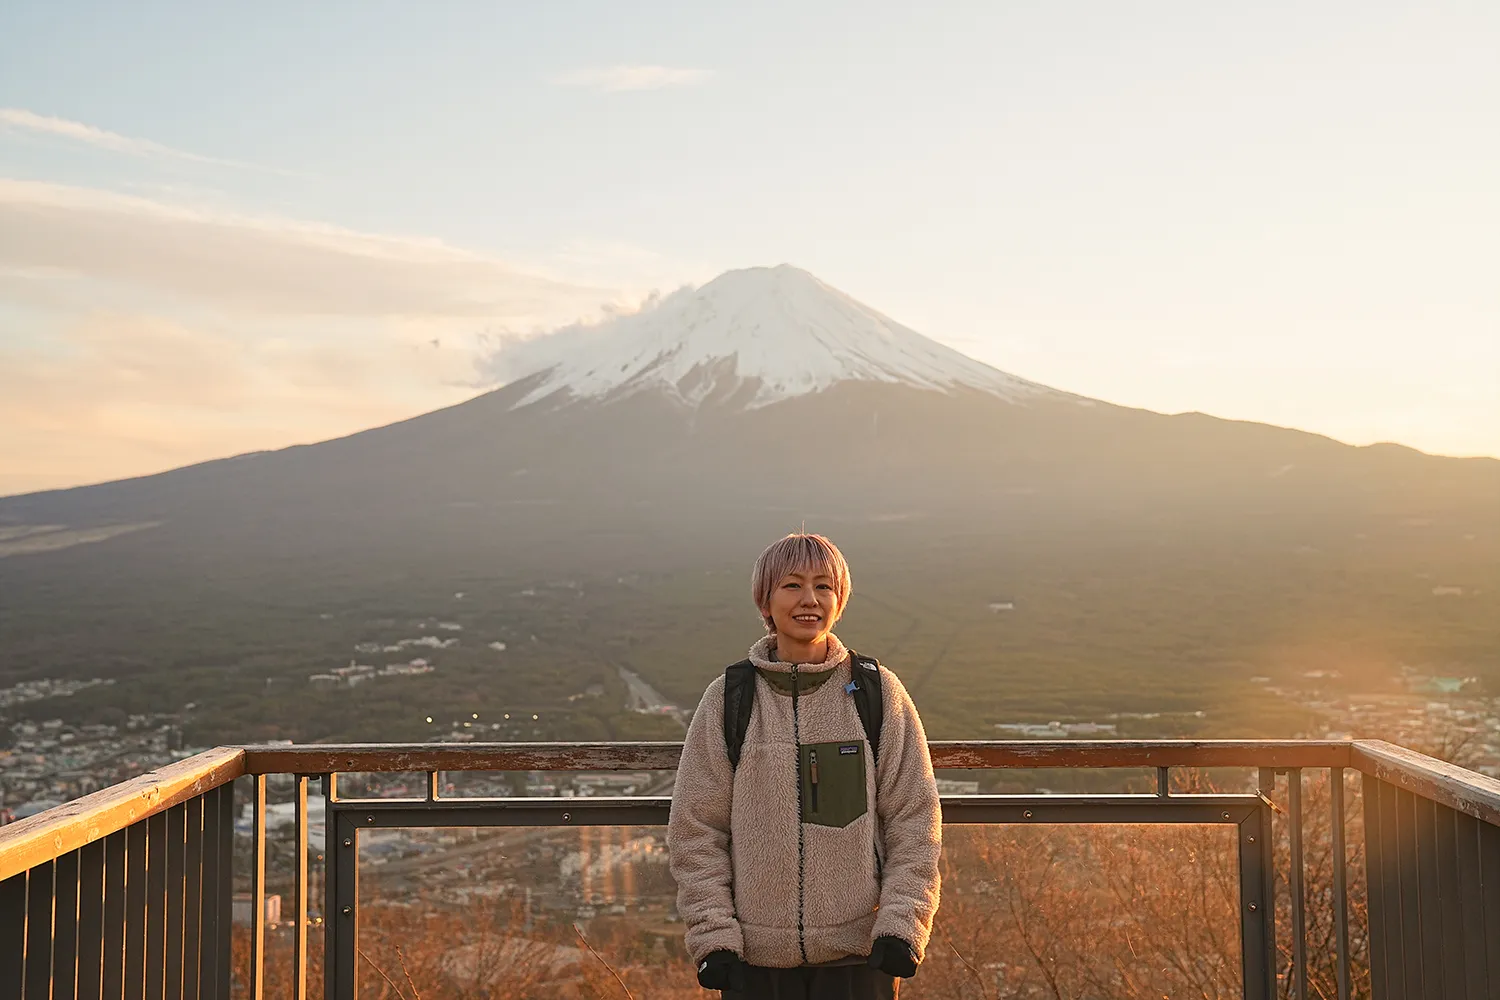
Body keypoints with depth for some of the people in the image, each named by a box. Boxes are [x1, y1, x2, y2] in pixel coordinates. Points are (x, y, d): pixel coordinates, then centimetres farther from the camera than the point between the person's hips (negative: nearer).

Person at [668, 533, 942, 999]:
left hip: (858, 952, 0)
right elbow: (695, 828, 2)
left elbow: (915, 819, 2)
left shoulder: (878, 692, 0)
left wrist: (900, 926, -6)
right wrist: (713, 937, -5)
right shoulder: (728, 699, -1)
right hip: (758, 956, 0)